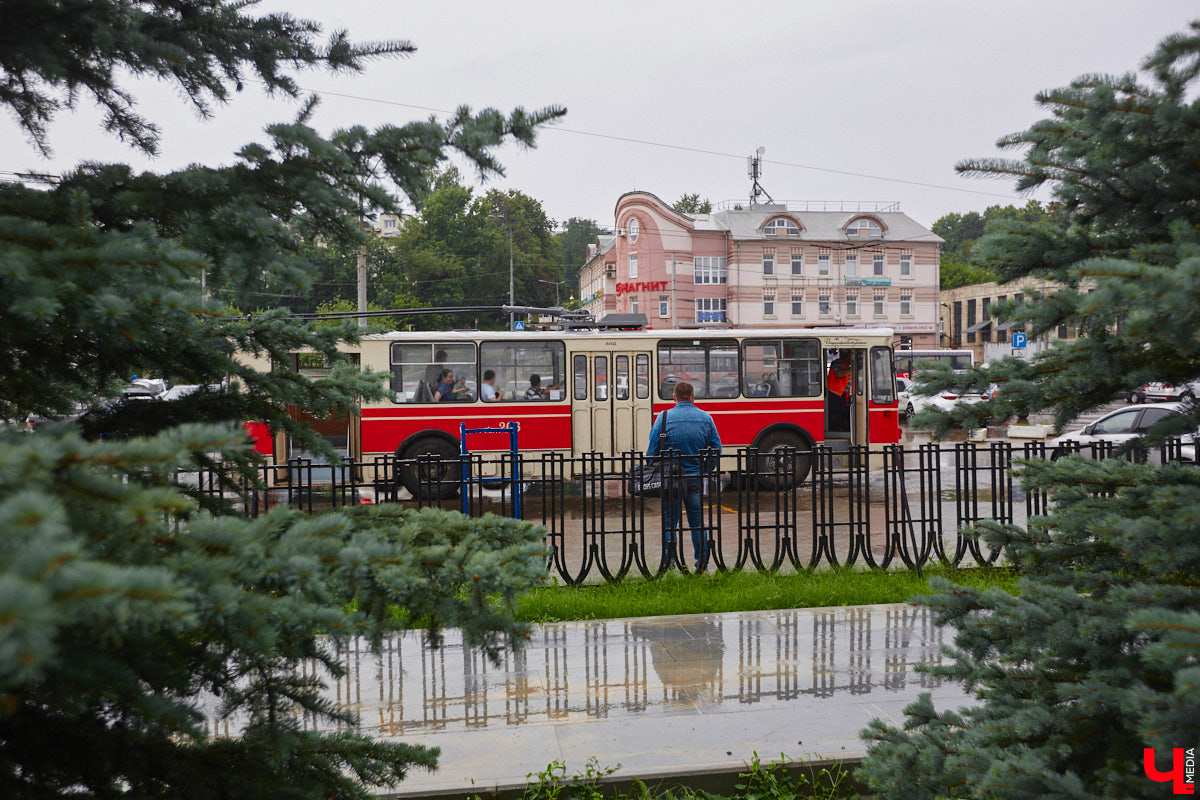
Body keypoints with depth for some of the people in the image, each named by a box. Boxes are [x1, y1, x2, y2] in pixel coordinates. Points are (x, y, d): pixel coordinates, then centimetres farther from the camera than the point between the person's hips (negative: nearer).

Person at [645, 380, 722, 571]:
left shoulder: (664, 418, -5)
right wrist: (706, 469, 17)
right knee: (697, 520, 10)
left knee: (669, 521, 4)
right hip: (696, 477, 2)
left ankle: (669, 562, 3)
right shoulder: (705, 418, 3)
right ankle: (702, 562, 12)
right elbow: (717, 448, 5)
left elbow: (653, 450, -6)